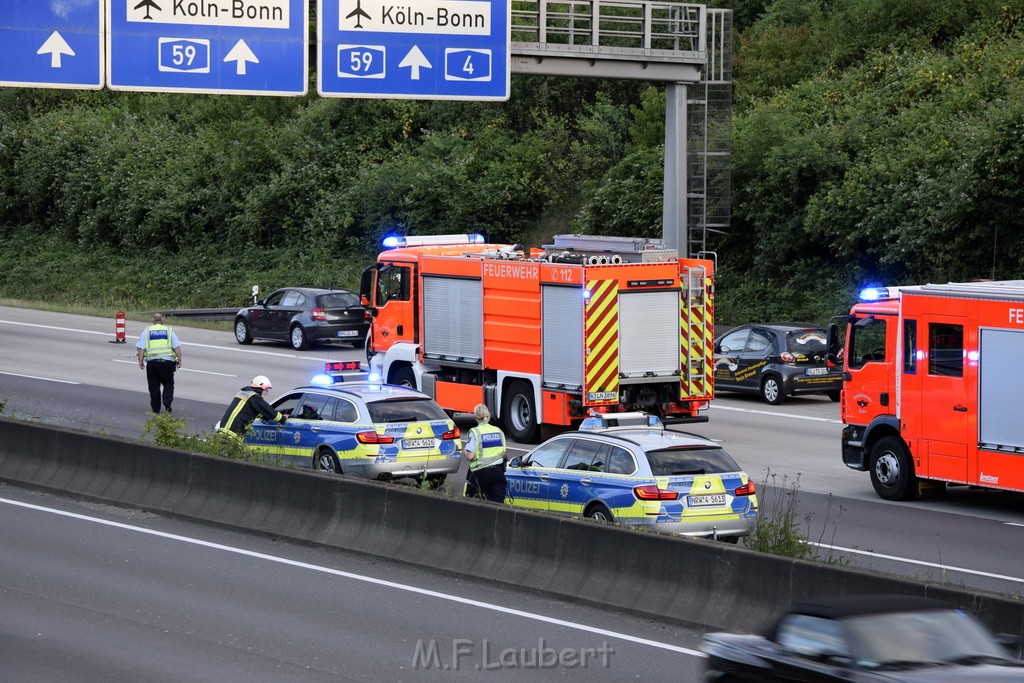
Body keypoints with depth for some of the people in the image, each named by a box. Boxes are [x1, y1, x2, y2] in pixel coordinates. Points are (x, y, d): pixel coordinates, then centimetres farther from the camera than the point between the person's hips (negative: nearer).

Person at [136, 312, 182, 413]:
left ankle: (156, 408, 10)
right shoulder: (169, 331, 7)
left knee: (154, 386, 8)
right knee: (168, 383, 12)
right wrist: (179, 360, 7)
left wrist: (141, 361, 5)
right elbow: (177, 347, 3)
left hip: (152, 362, 1)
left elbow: (141, 348, 2)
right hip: (167, 362, -1)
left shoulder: (147, 331, 8)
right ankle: (167, 400, -12)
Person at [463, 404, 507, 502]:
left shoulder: (475, 432, -9)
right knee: (498, 502, 0)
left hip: (481, 472, -4)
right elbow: (503, 452, 11)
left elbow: (470, 456, -13)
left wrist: (464, 451, 8)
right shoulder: (498, 431, 6)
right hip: (498, 471, 4)